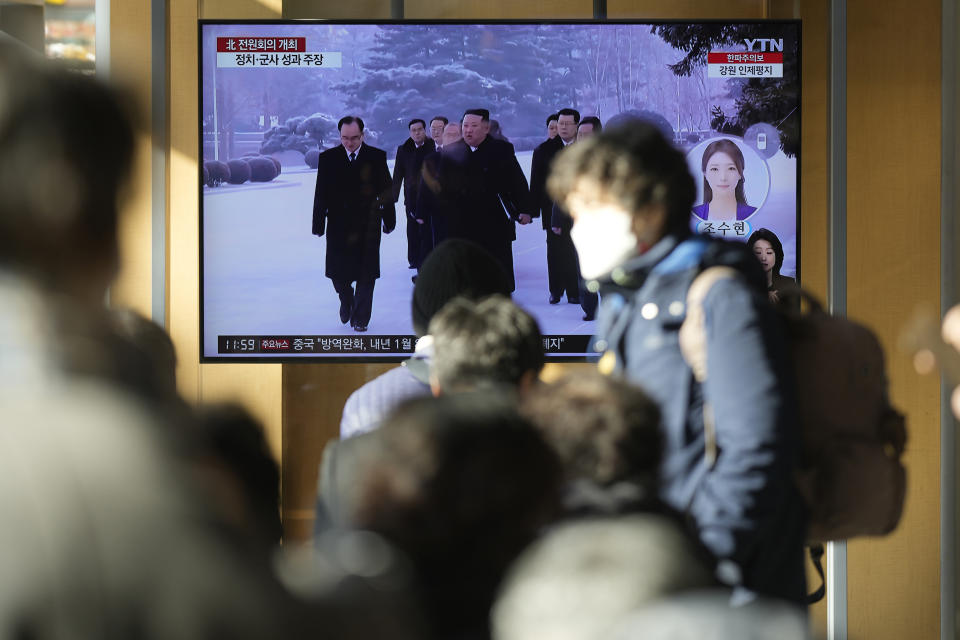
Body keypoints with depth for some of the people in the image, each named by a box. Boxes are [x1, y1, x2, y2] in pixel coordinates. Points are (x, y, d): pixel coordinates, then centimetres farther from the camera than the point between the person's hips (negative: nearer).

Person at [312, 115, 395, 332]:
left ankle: (360, 318, 12)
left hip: (367, 226, -1)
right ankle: (346, 301, 34)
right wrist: (319, 224, -2)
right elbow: (321, 194, 2)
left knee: (365, 275, 2)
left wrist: (389, 220, 4)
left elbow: (386, 191, 5)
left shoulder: (376, 157, 0)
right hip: (338, 225, 1)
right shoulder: (328, 158, 1)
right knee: (337, 273, 4)